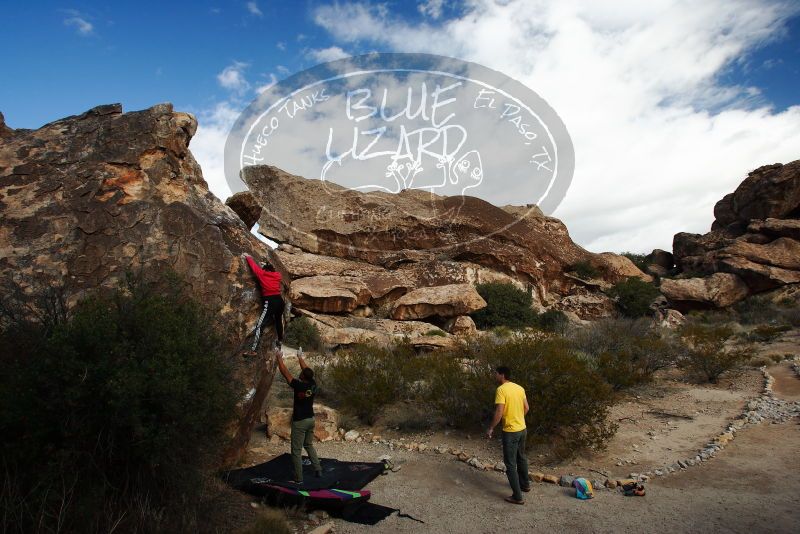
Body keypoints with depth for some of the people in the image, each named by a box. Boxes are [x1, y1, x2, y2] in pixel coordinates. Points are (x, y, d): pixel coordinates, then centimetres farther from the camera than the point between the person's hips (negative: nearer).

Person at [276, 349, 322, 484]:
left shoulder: (299, 386, -21)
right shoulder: (313, 384, -5)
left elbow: (285, 372, -13)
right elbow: (307, 370, 12)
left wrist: (280, 358, -1)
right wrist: (300, 357, 26)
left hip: (299, 422, -7)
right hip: (310, 419, 7)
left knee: (297, 451, 3)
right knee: (309, 445, 23)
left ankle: (298, 478, 7)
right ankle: (318, 470, 21)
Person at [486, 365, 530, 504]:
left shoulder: (501, 389, -19)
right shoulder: (519, 388, 4)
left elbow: (499, 412, -24)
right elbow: (526, 408, 11)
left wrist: (491, 428, -13)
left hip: (510, 432, -8)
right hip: (522, 429, 8)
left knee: (510, 464, 2)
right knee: (521, 458, 26)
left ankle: (517, 497, 6)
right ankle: (525, 484, 42)